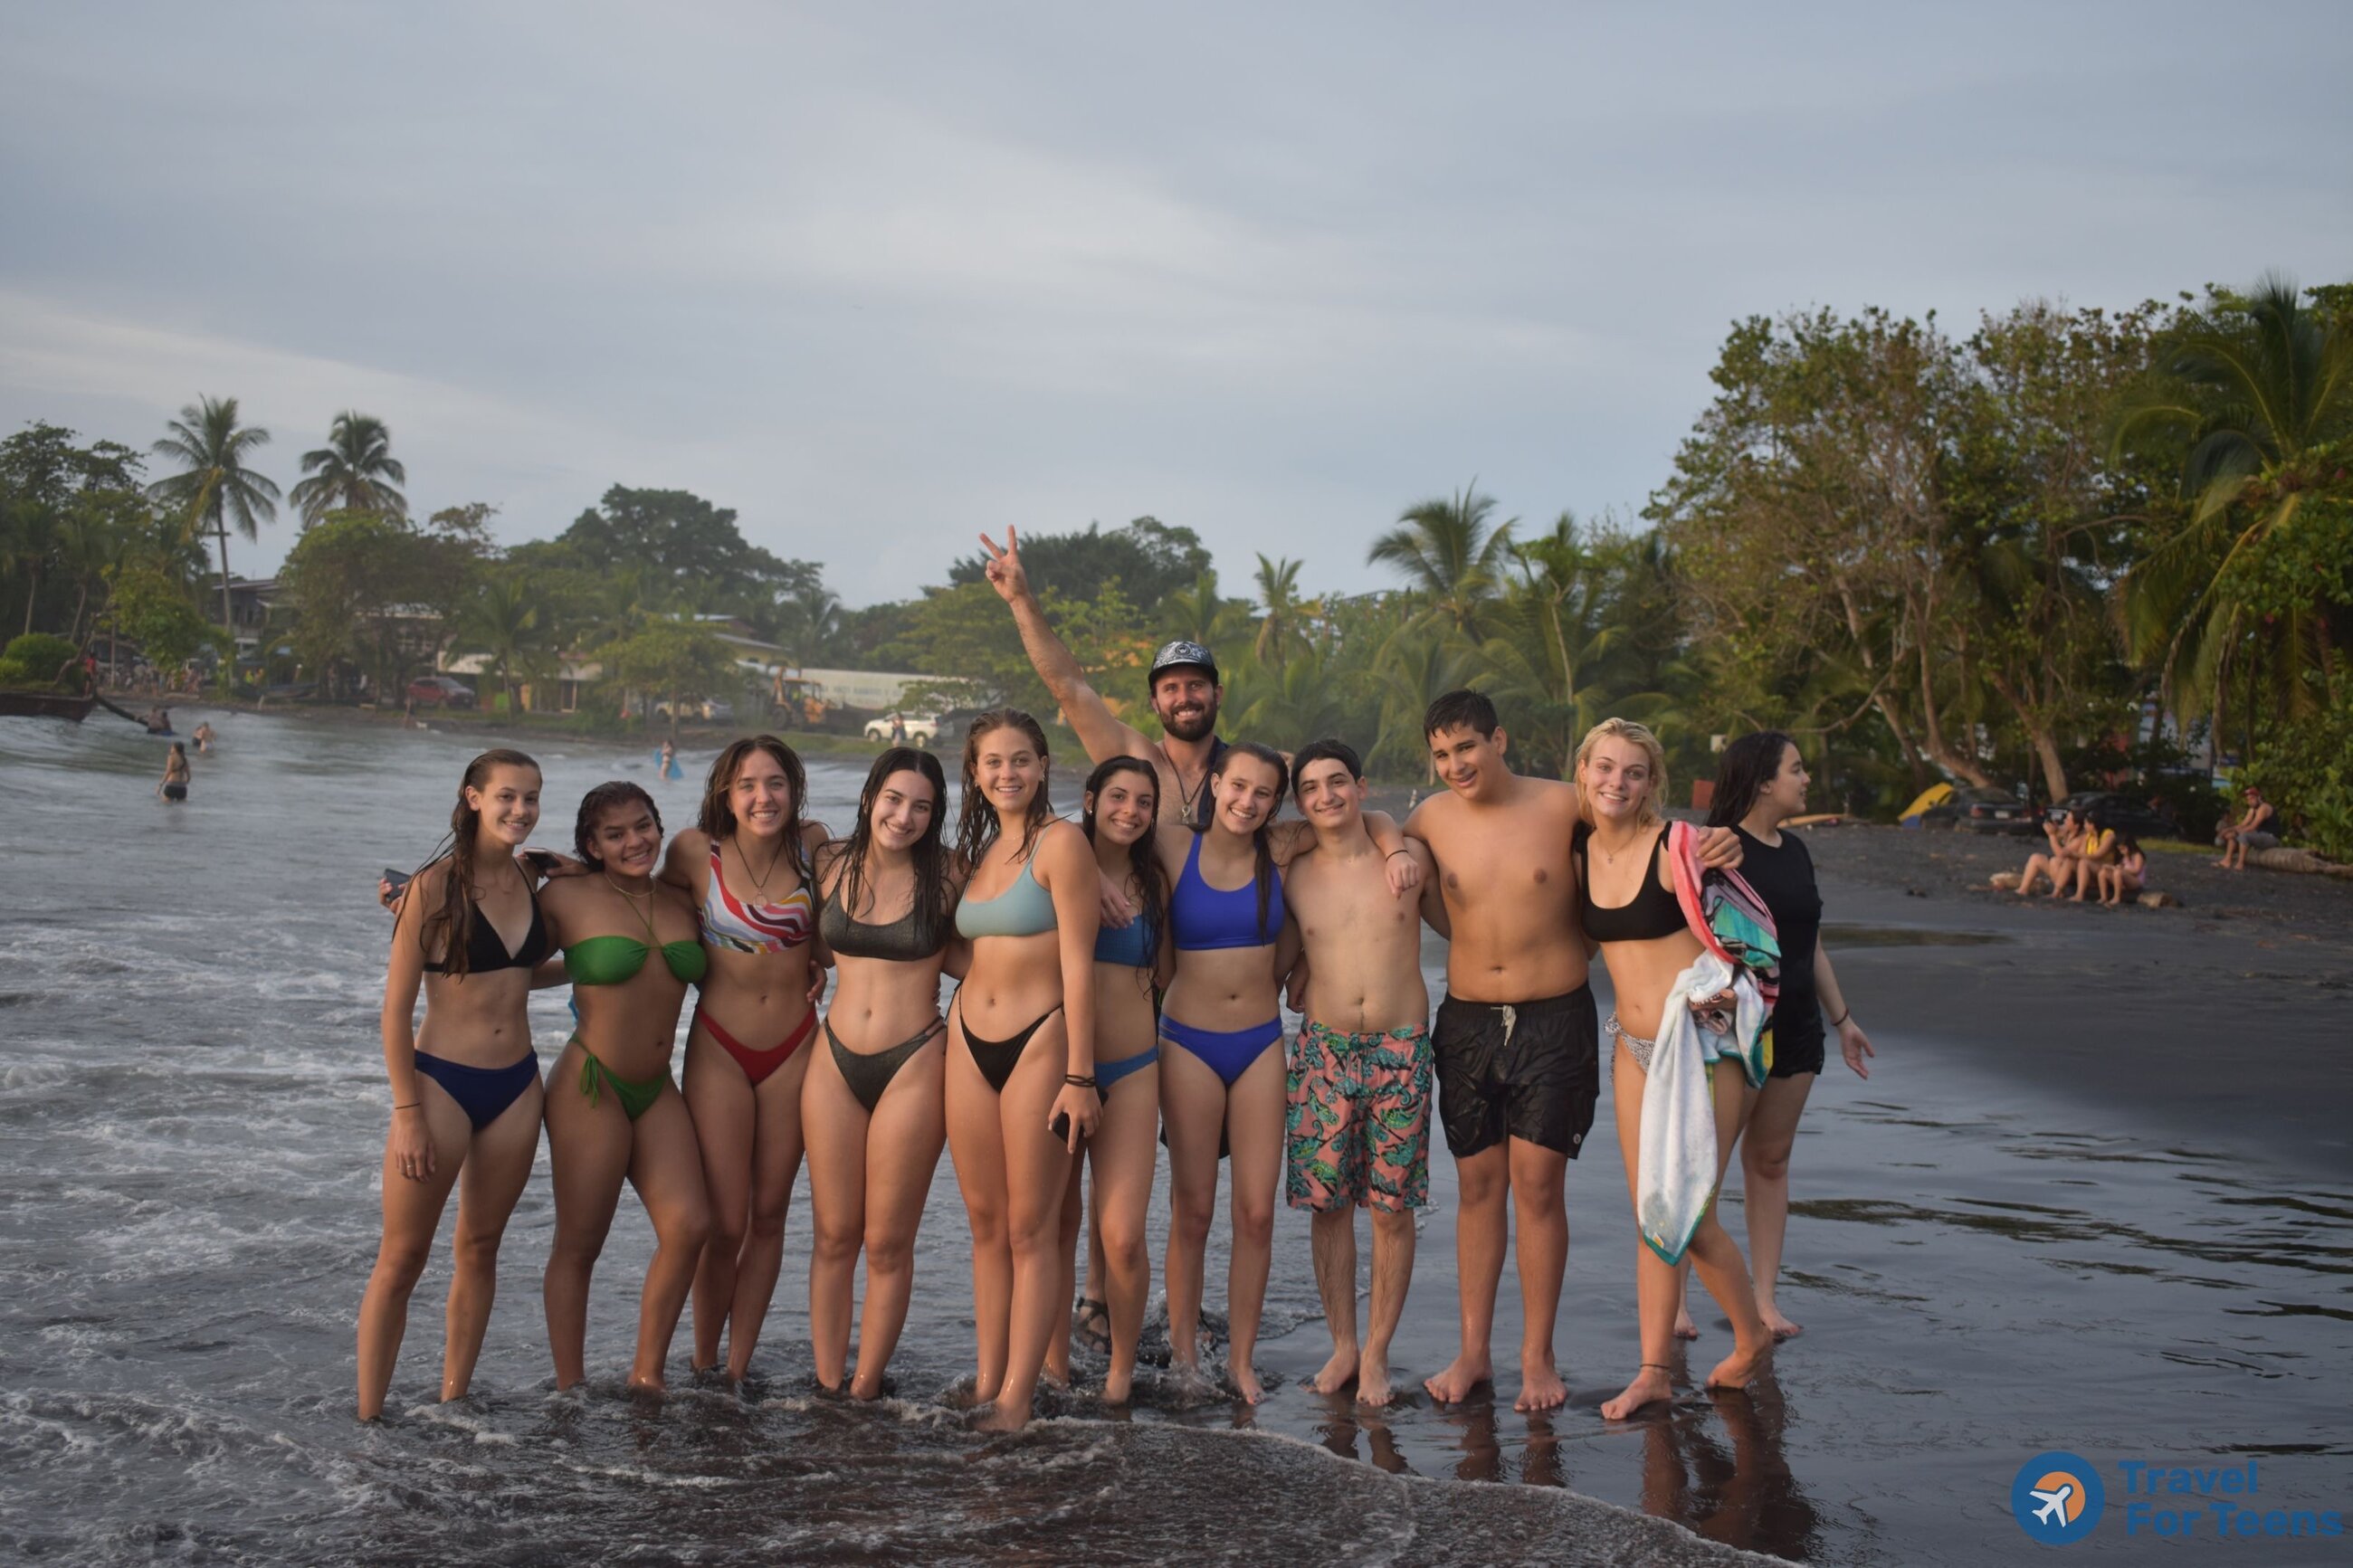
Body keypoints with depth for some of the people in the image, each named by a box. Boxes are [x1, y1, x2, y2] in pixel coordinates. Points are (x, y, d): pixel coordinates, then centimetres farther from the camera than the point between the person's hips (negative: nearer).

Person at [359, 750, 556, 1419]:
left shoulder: (532, 883, 4)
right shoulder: (435, 887, -12)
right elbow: (397, 1006, -11)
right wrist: (408, 1113, -14)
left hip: (515, 1087, 6)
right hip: (442, 1083, -5)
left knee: (479, 1248, 14)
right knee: (402, 1258, 1)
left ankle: (453, 1401, 25)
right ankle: (368, 1416, 9)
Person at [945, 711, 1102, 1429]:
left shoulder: (1060, 842, -10)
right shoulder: (979, 849, 13)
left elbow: (1078, 964, -14)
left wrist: (1080, 1075, -16)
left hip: (1038, 1042, -7)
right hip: (969, 1039, 7)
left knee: (1031, 1229, -1)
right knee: (985, 1221, 11)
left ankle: (1016, 1398, 6)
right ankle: (985, 1382, 19)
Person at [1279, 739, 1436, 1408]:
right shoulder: (1293, 878, 3)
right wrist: (1297, 978, -1)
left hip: (1401, 1051, -1)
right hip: (1323, 1051, 1)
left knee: (1393, 1209, 3)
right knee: (1329, 1205, 4)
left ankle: (1376, 1351, 16)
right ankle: (1342, 1345, 19)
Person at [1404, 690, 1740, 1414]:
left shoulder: (1563, 806, -6)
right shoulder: (1430, 820, 1)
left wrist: (1711, 846, -11)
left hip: (1555, 1021, -3)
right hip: (1467, 1021, 3)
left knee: (1537, 1184, -1)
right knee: (1478, 1184, 9)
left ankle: (1538, 1356, 11)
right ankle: (1473, 1352, 18)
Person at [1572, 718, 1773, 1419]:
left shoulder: (1675, 845, -15)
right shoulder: (1581, 852, 3)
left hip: (1703, 1043, -6)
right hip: (1634, 1047, 6)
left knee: (1688, 1215, -3)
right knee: (1650, 1216, 8)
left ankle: (1751, 1336, 22)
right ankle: (1654, 1369, 15)